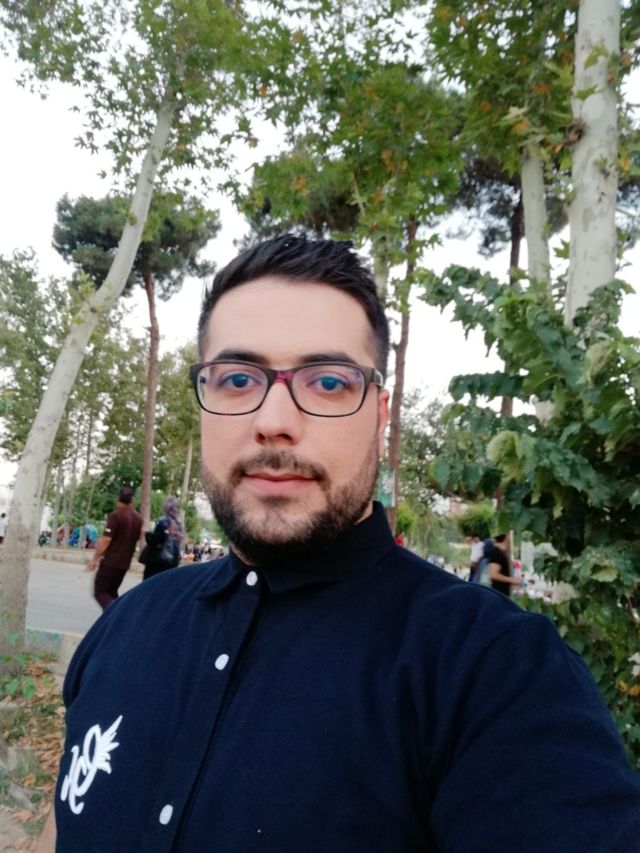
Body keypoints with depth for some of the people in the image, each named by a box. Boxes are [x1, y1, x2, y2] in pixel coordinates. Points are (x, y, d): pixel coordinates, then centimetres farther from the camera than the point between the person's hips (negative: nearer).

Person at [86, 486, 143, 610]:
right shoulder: (138, 518, 7)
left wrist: (95, 558, -9)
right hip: (125, 563, 6)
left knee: (100, 592, -1)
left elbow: (106, 540, -17)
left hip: (110, 561, -6)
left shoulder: (115, 515, -13)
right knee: (111, 592, 19)